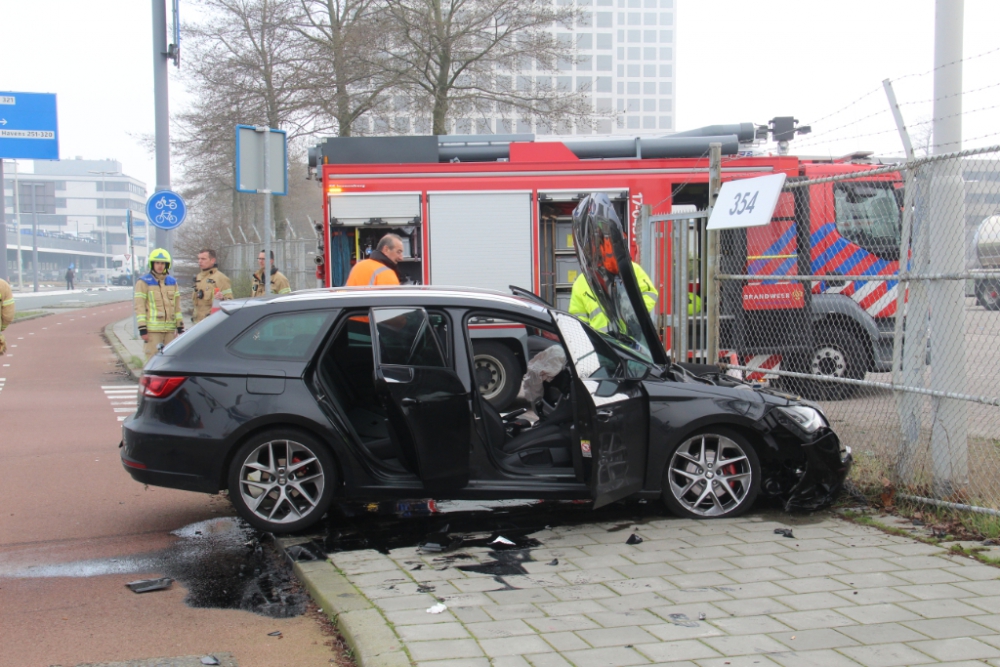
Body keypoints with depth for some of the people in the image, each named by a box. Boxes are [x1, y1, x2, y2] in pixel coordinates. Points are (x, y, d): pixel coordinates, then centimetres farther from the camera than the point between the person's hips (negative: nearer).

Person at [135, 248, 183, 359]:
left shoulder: (172, 282, 16)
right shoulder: (144, 282, 0)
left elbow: (177, 306, 17)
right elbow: (139, 307, -5)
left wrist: (180, 327, 12)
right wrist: (142, 329, -12)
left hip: (170, 329, 5)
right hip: (153, 330, -5)